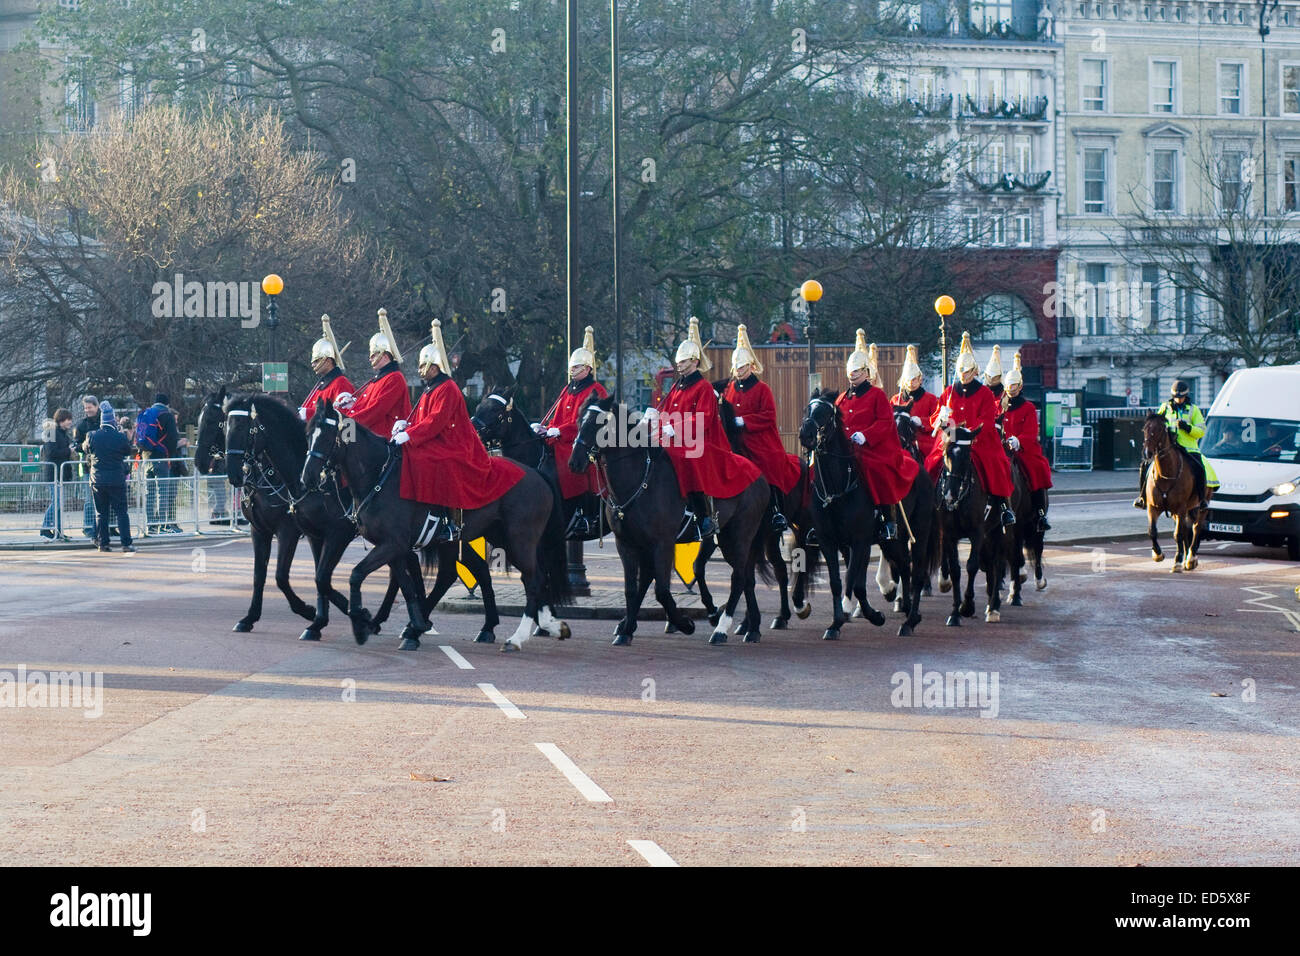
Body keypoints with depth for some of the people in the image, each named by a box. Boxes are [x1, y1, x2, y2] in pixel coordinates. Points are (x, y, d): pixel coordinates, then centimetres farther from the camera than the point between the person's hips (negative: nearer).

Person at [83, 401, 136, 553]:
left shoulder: (92, 436, -3)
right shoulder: (121, 438, -9)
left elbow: (86, 448, 14)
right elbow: (128, 451, 6)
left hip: (97, 480, 2)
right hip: (117, 480, -2)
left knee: (101, 513, 9)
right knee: (121, 512, 3)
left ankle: (103, 543, 7)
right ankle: (126, 543, -3)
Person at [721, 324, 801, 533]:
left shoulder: (762, 389, -2)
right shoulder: (731, 389, 13)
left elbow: (769, 415, -11)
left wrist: (743, 420, -18)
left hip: (763, 443, -4)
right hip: (739, 444, 4)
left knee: (771, 473, -10)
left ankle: (777, 512, -6)